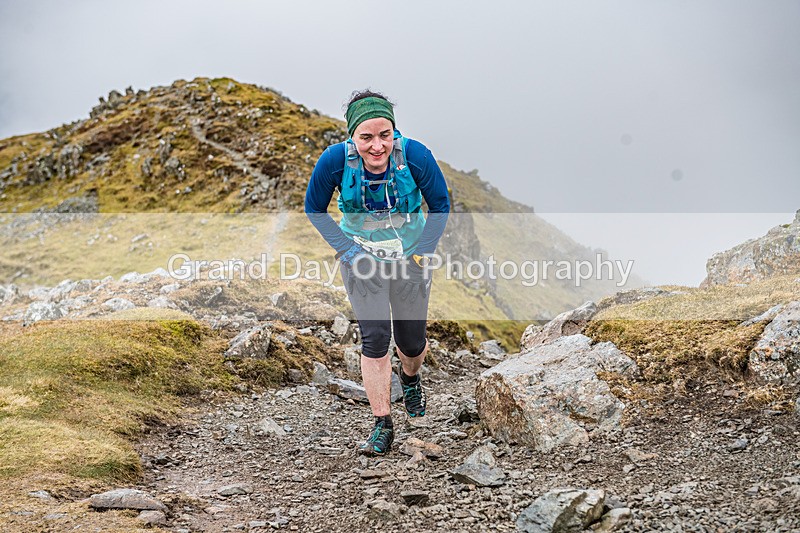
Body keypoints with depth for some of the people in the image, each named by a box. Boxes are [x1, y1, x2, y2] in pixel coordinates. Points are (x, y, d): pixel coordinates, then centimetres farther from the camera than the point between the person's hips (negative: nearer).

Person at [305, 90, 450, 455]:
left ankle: (410, 377, 47)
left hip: (409, 256, 1)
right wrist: (345, 249, -11)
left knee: (412, 341, 9)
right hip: (362, 258, -1)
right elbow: (314, 209, -4)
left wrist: (422, 253, -10)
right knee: (375, 337, -13)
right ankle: (382, 425, 2)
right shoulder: (335, 160, -23)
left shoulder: (415, 156, -23)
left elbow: (440, 204, -5)